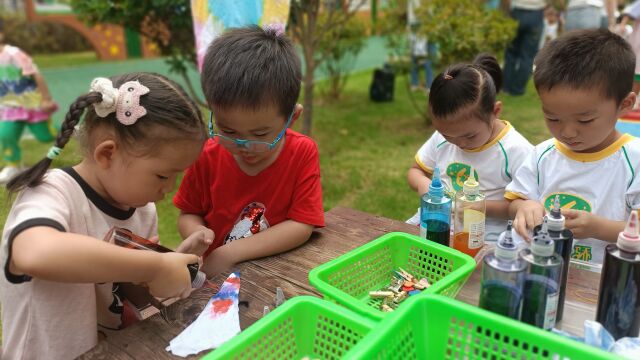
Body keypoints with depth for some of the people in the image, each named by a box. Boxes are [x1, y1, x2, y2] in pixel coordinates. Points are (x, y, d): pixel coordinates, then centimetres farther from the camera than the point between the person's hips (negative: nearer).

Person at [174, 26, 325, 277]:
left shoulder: (303, 153, -11)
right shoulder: (206, 158, -6)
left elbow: (302, 226, -14)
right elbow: (188, 215, 5)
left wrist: (229, 253, -18)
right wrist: (197, 235, -18)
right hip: (213, 274, 1)